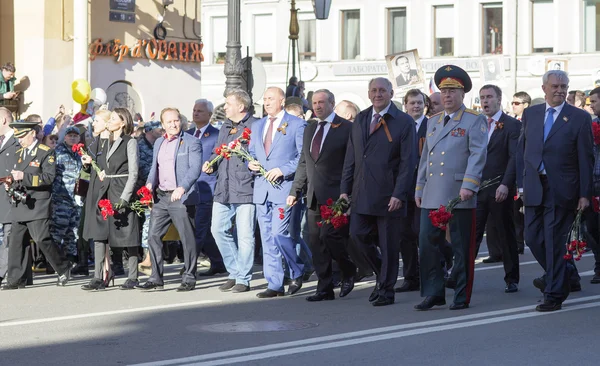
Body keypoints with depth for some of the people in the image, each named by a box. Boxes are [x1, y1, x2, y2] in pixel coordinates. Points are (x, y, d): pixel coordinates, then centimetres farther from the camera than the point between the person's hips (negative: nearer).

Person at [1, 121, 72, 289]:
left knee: (42, 240, -9)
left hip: (37, 206, -7)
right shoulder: (18, 154, 20)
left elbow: (48, 177, -13)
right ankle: (15, 279, 3)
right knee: (16, 241, 1)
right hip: (20, 206, 7)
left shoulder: (46, 153, -3)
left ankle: (64, 269, 9)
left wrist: (24, 176, -21)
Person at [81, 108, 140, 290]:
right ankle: (99, 277, 0)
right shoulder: (105, 143, 15)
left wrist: (124, 198, -16)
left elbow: (133, 173, -9)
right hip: (104, 193, 6)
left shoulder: (130, 142, -3)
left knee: (127, 235, -1)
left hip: (122, 193, -6)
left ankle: (132, 277, 8)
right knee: (99, 233, 0)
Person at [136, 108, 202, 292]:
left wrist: (182, 187, -29)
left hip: (181, 198, -6)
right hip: (161, 197, 6)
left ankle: (189, 278, 8)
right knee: (153, 236, 3)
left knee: (187, 238, -1)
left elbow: (195, 168, -14)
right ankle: (156, 278, 10)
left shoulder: (191, 142, -4)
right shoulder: (159, 143, 18)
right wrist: (150, 184, 2)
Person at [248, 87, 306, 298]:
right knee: (267, 238, 5)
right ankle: (274, 285, 9)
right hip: (261, 189, 6)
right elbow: (251, 152, 23)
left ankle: (297, 272, 10)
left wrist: (283, 170, -16)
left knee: (279, 234, -14)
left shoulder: (296, 125, -2)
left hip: (283, 187, -6)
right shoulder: (257, 126, 17)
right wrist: (251, 163, 0)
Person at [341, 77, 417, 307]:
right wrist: (345, 189, 7)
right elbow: (350, 157, 14)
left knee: (389, 244, 1)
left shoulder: (404, 122, -4)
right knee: (358, 234, -1)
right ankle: (382, 275, 22)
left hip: (388, 196, -4)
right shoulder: (360, 120, 12)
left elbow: (408, 162, -8)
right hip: (362, 193, 5)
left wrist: (399, 194, -15)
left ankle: (386, 290, 13)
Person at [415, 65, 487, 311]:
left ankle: (462, 296, 9)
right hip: (432, 196, 6)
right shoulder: (433, 122, 19)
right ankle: (433, 293, 9)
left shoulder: (474, 121, 0)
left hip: (460, 195, -6)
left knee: (462, 247, 1)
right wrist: (419, 189, 16)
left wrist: (469, 185, -21)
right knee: (427, 243, 1)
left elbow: (478, 155, -10)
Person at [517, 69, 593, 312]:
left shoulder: (580, 118, -2)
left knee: (555, 242, -3)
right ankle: (567, 276, 29)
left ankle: (554, 295, 7)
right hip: (534, 188, 5)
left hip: (561, 189, -4)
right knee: (533, 238, 7)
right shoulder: (530, 114, 10)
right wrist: (521, 183, 6)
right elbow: (522, 150, 13)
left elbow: (586, 159, -3)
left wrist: (585, 194, -7)